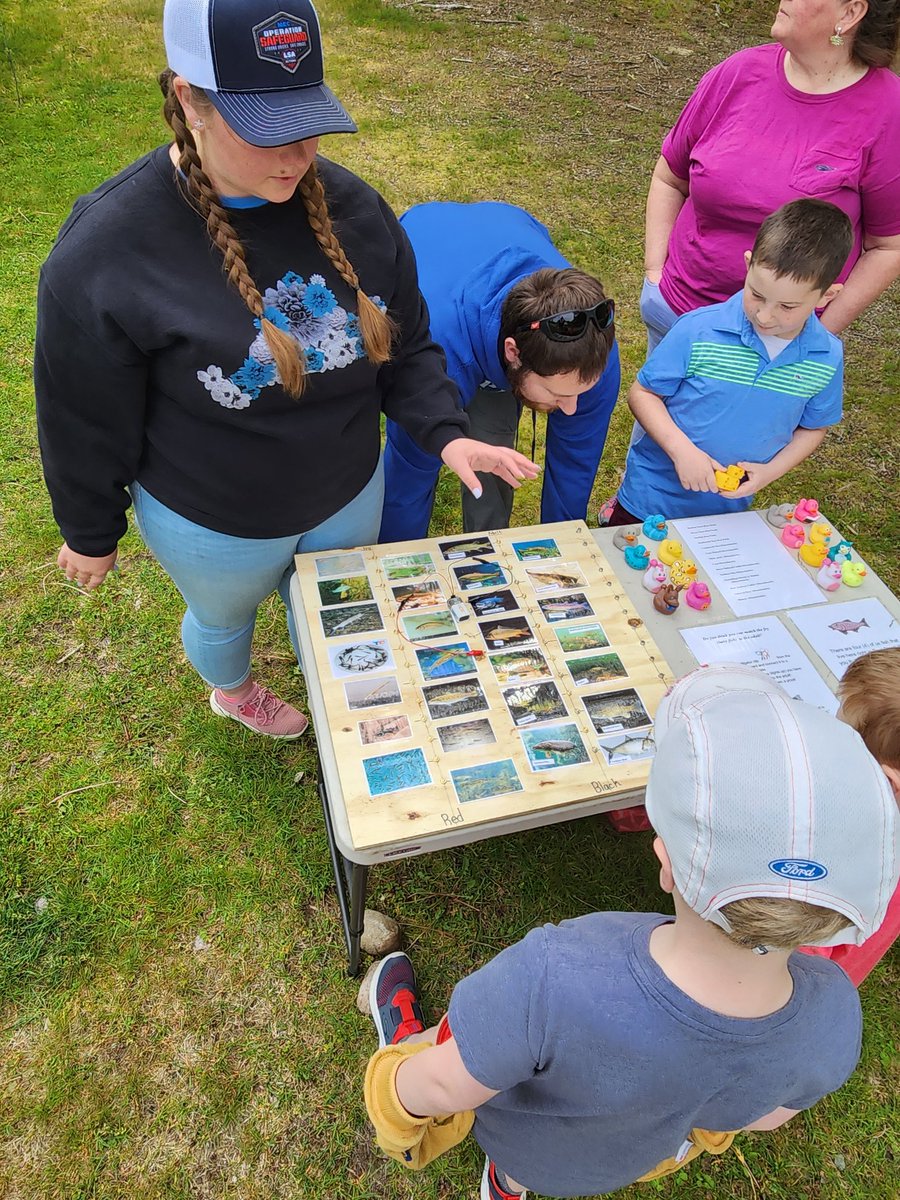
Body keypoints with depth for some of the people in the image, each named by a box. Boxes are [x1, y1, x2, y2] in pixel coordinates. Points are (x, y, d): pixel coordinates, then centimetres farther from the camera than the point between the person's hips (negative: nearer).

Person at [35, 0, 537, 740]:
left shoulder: (352, 206, -12)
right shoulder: (104, 252, -26)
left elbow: (405, 350, -2)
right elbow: (87, 422, -14)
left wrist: (447, 435, -18)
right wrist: (91, 533, -2)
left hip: (350, 492, 4)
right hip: (212, 523, -3)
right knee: (225, 617, 27)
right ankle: (233, 691, 65)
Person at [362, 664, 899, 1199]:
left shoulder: (552, 981, -50)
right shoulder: (833, 1019, -34)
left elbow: (447, 1088, -30)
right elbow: (767, 1113, -10)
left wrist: (401, 1090, -6)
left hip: (512, 1132, -3)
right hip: (636, 1156, 4)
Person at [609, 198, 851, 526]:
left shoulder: (827, 359, -10)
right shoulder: (698, 331, -20)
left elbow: (813, 428, 4)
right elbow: (642, 392, -13)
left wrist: (771, 471, -12)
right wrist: (681, 449, -25)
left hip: (731, 507, 3)